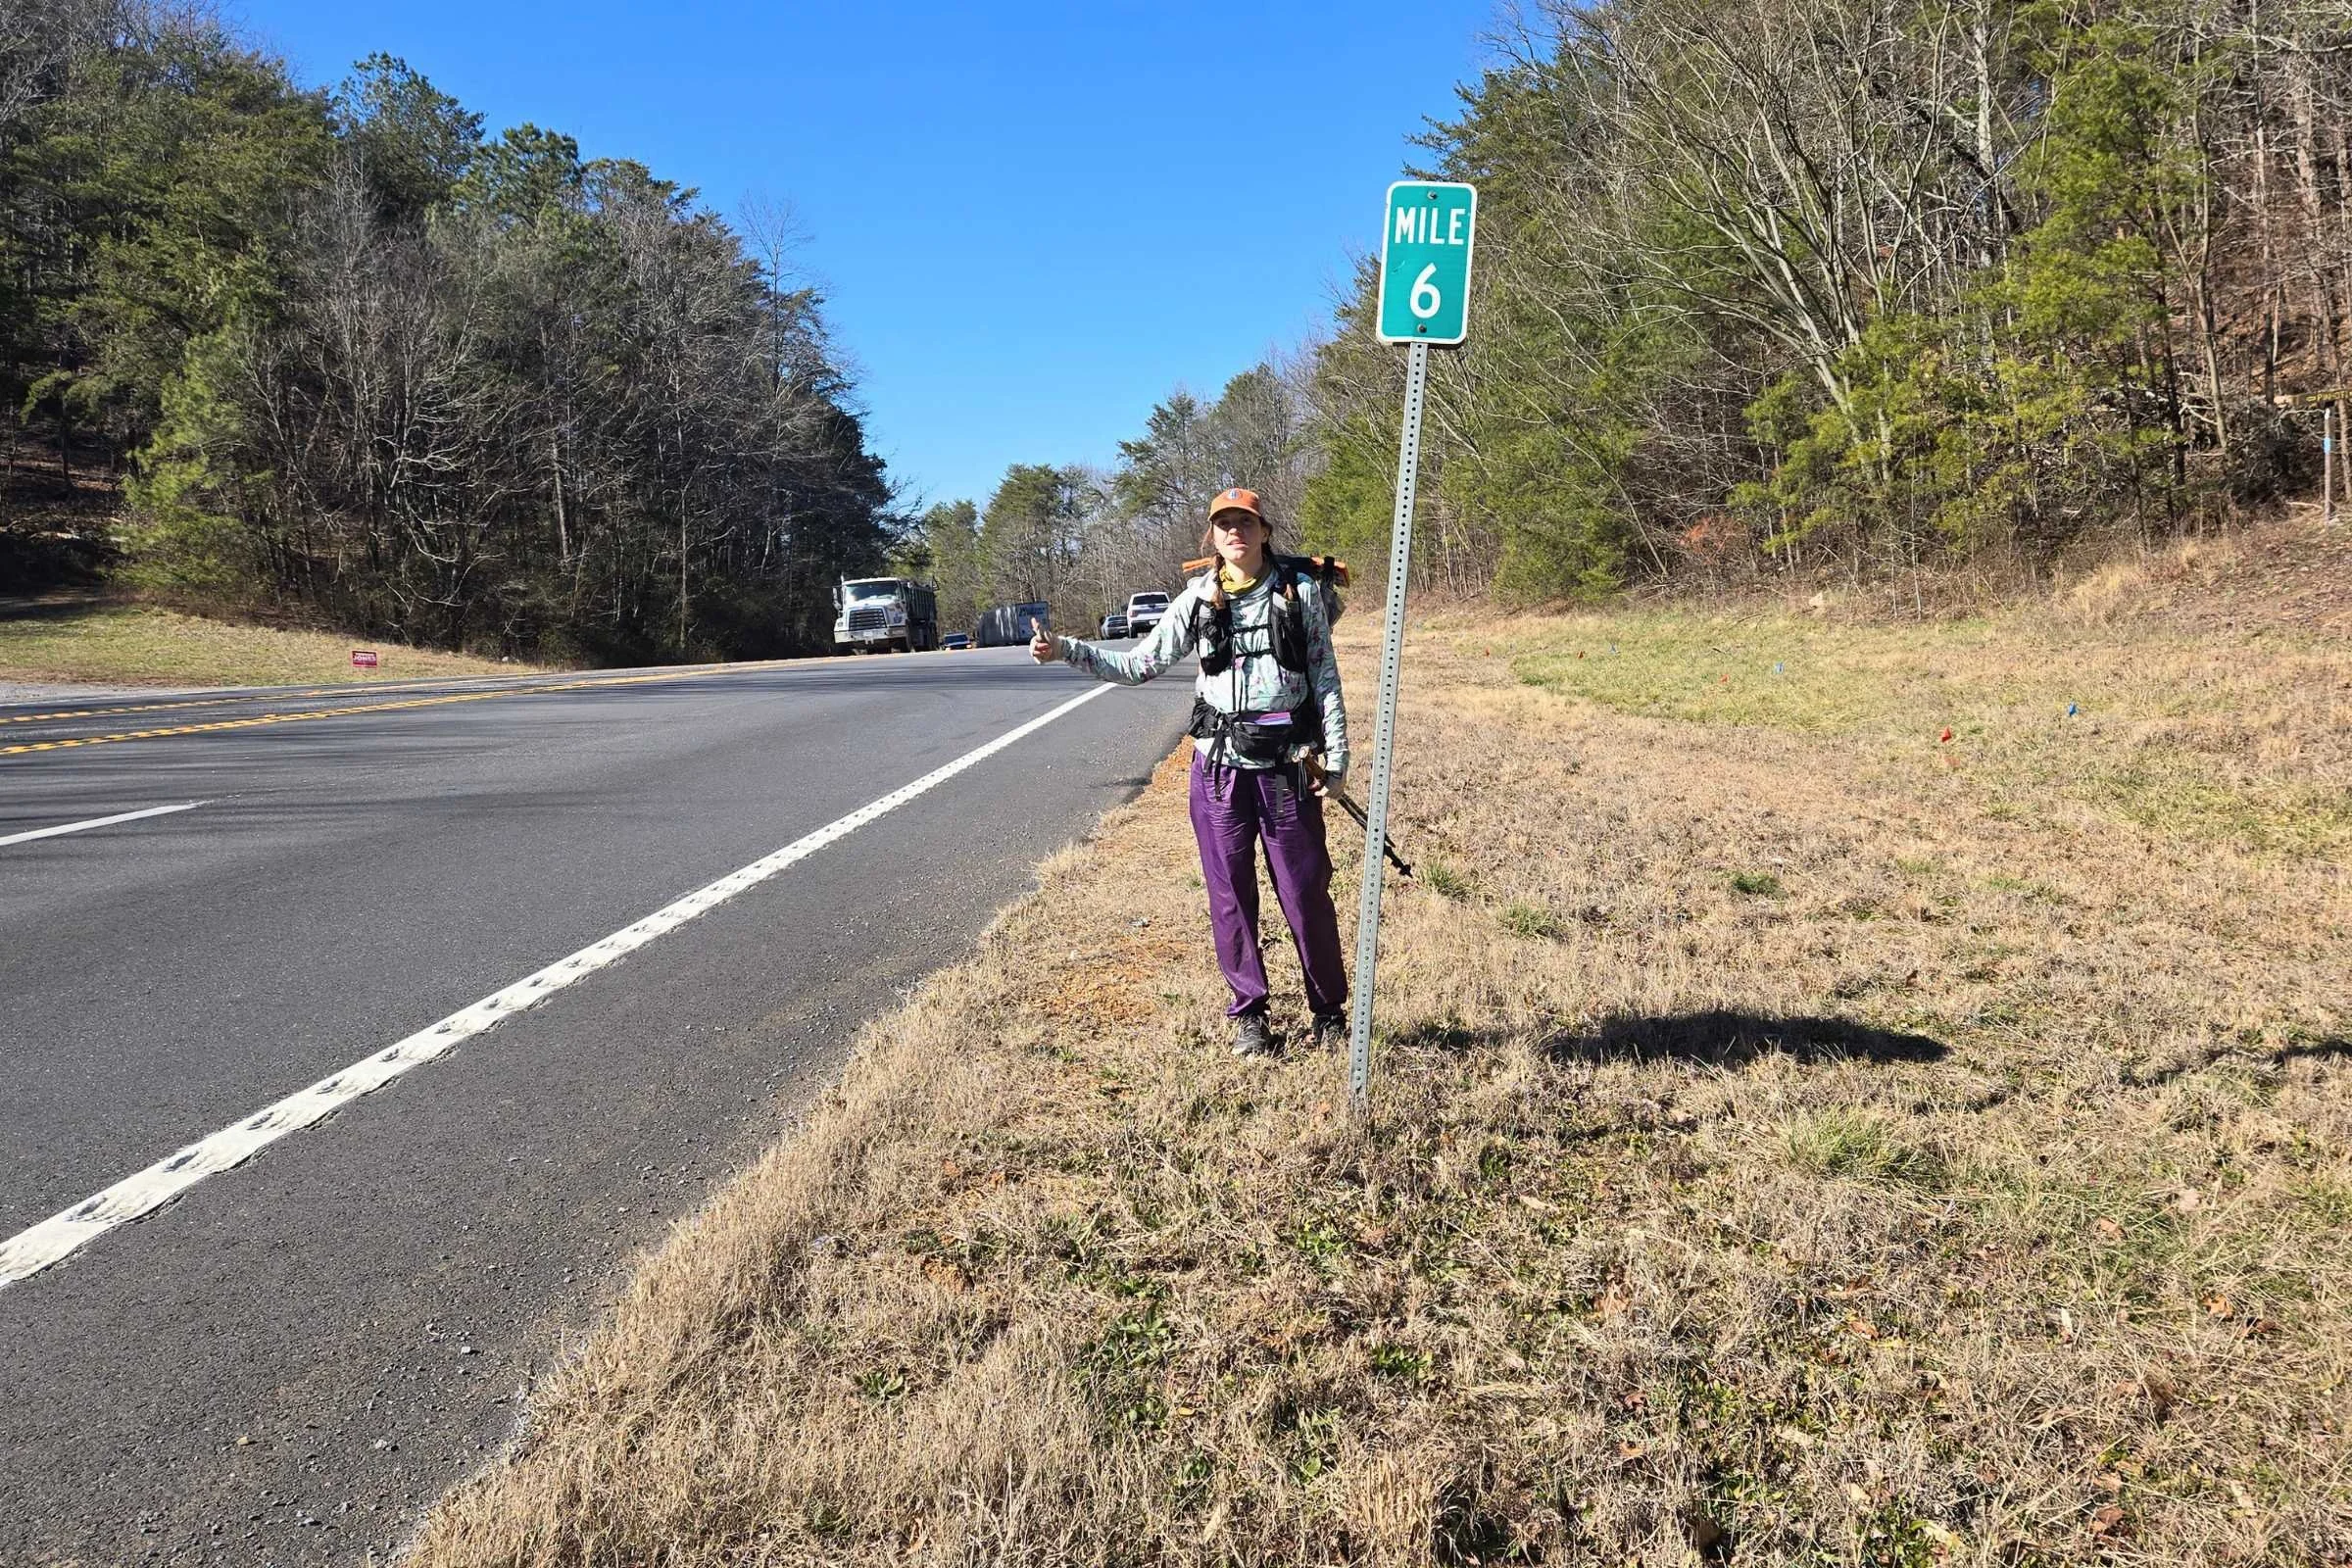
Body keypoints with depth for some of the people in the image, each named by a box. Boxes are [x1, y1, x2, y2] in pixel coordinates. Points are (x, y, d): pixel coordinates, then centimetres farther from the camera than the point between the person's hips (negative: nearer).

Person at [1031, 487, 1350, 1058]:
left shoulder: (1301, 591, 2)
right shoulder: (1198, 601, 5)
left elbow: (1325, 677, 5)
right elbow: (1138, 665, 6)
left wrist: (1337, 754, 0)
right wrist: (1066, 650, -5)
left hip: (1287, 765, -1)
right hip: (1219, 765, 2)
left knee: (1306, 893, 3)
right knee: (1230, 895, 7)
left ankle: (1330, 1011, 20)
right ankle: (1249, 1014, 21)